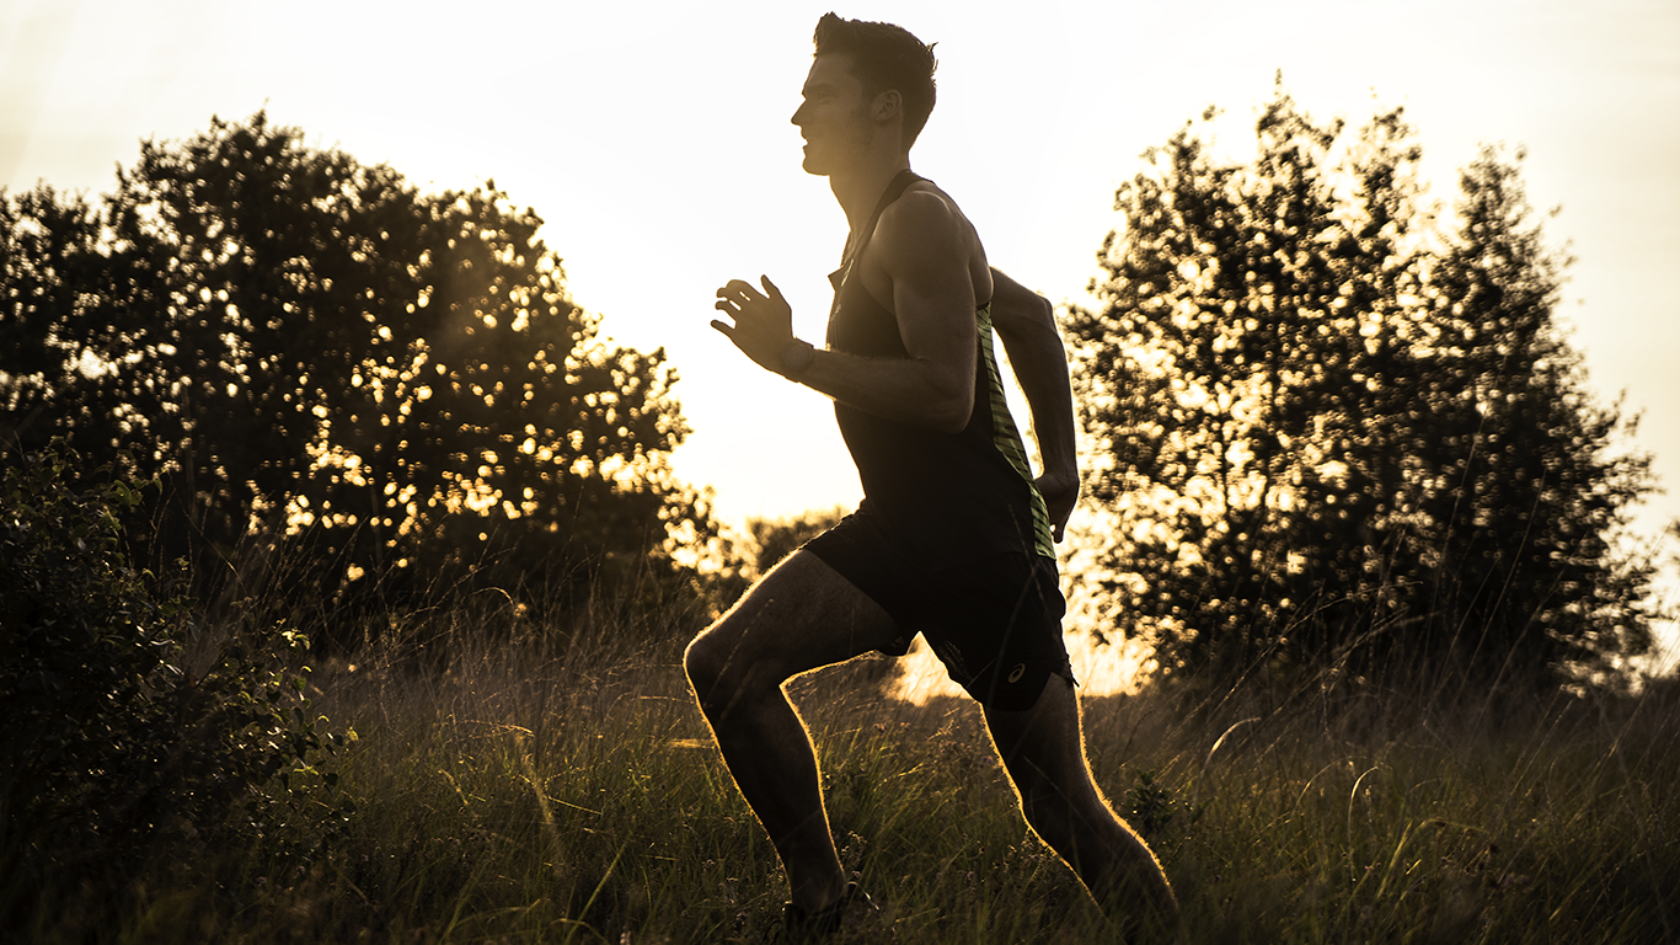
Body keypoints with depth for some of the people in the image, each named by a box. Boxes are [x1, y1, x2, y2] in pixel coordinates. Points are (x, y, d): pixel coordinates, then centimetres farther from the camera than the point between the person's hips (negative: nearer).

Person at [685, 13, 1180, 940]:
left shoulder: (918, 220, -12)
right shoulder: (879, 231, 18)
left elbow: (946, 395, -23)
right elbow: (1029, 313, 30)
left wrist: (792, 356, -18)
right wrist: (1060, 468, 28)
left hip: (981, 547, -9)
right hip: (895, 532, 9)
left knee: (1065, 813, -5)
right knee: (723, 667, -8)